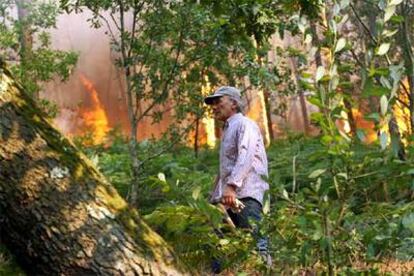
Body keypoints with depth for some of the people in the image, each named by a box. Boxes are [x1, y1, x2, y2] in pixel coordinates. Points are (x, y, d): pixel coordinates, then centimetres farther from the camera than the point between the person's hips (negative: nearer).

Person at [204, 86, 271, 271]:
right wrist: (215, 197, 23)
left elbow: (245, 157, -17)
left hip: (245, 195, -9)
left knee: (254, 245, -18)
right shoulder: (227, 131, 28)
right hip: (230, 199, 9)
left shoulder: (244, 124, 0)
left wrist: (231, 186, -29)